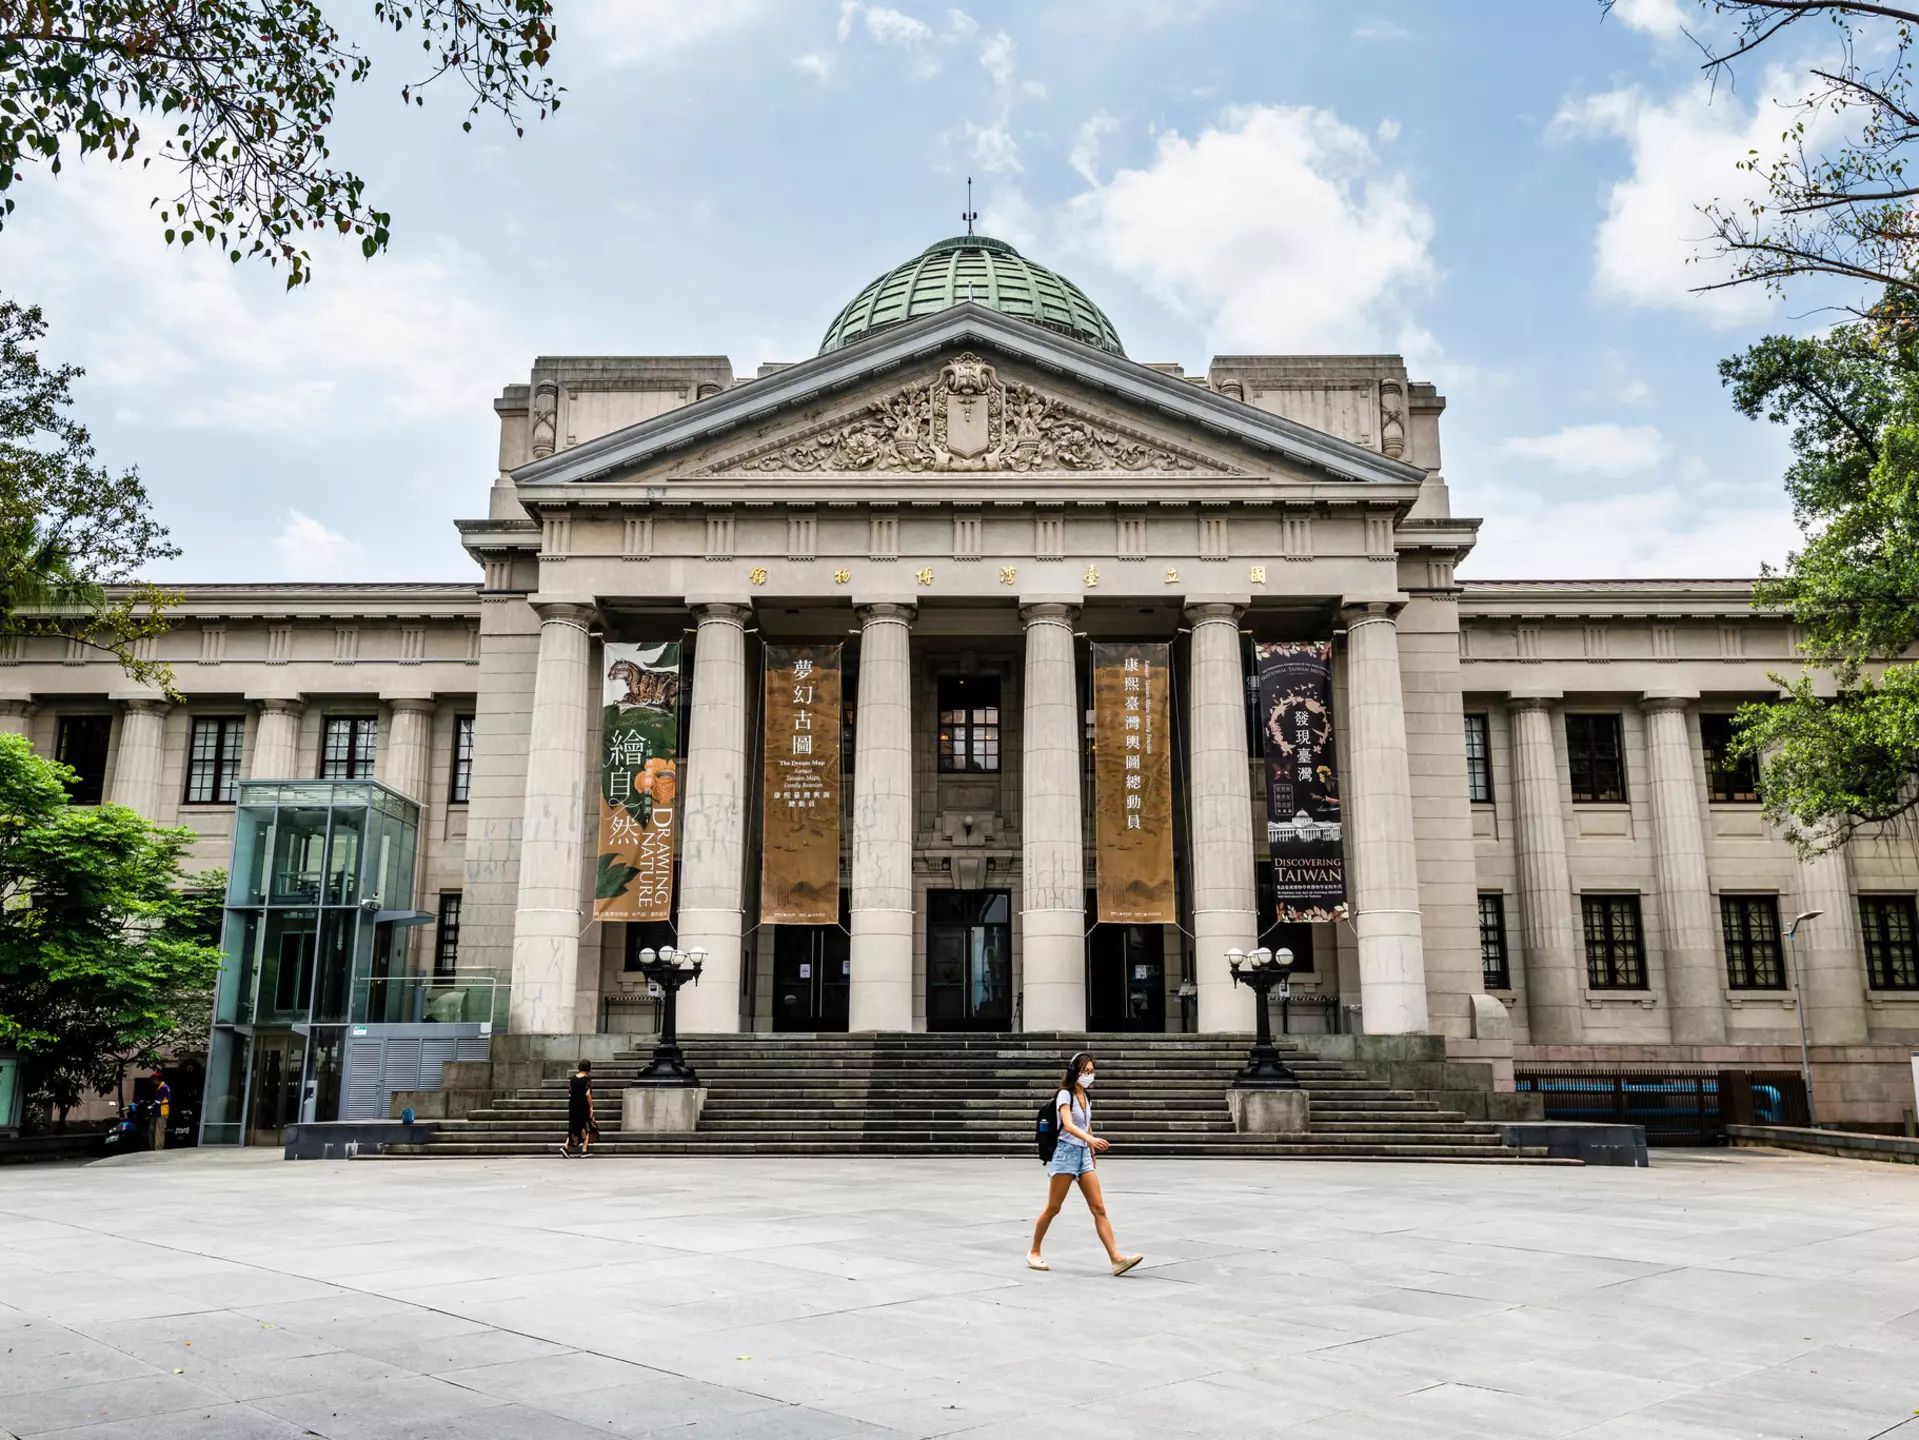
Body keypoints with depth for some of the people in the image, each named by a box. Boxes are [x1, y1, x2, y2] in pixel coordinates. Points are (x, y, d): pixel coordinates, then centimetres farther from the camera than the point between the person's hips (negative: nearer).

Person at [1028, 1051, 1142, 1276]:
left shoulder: (1086, 1097, 12)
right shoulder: (1065, 1095, -11)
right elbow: (1068, 1125, -27)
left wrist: (1092, 1151, 23)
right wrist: (1090, 1139, -43)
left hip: (1084, 1155, 7)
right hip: (1066, 1153, -7)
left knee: (1099, 1208, -3)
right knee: (1053, 1208, 2)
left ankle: (1116, 1258, -9)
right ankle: (1034, 1252, 18)